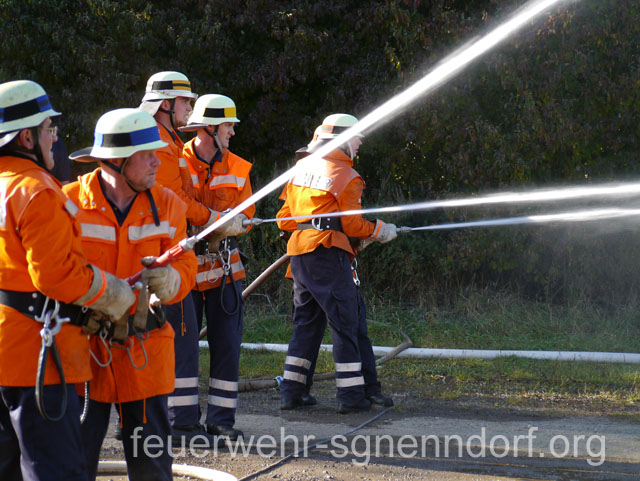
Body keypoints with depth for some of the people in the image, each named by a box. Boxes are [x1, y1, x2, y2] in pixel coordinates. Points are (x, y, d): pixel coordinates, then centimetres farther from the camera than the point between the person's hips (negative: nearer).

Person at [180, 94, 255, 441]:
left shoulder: (237, 169, 8)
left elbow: (245, 216, 6)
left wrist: (227, 225, -17)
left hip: (223, 267, 3)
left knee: (227, 344, 1)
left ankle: (221, 419, 7)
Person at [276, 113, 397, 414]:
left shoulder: (301, 167, 13)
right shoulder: (347, 177, -7)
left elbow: (285, 217, 15)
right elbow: (352, 224, -6)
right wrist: (379, 232, 9)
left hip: (298, 253, 7)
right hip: (327, 254, -7)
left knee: (306, 322, 14)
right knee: (346, 323, 0)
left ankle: (291, 390, 12)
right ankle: (350, 394, -2)